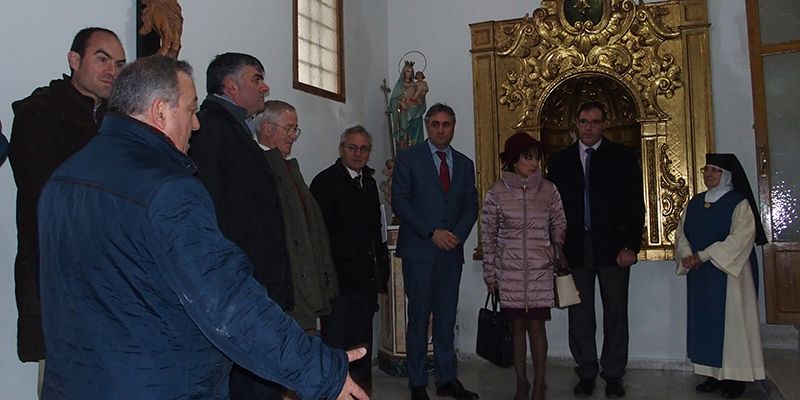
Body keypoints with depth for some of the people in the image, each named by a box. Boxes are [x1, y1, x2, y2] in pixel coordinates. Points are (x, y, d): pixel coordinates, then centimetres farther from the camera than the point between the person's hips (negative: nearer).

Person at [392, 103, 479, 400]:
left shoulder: (464, 164, 15)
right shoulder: (408, 158, 1)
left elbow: (471, 205, 11)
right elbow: (399, 201, -6)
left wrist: (457, 235, -7)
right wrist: (432, 232, -13)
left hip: (451, 251, 4)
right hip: (418, 250, -4)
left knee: (447, 317, 8)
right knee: (419, 317, 1)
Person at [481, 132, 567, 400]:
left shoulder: (548, 190, 1)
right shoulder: (497, 192, -2)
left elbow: (559, 228, 10)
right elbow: (488, 235, 1)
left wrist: (557, 255, 3)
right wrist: (490, 274, 2)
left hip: (540, 270, 0)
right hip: (509, 271, 0)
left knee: (537, 326, 3)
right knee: (517, 326, 7)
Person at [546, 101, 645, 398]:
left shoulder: (623, 157, 4)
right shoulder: (560, 161, 8)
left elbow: (635, 205, 1)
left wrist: (631, 246, -7)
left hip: (613, 248, -1)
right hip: (575, 249, 1)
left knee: (615, 314, 6)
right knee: (580, 316, 5)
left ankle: (613, 375, 18)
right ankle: (586, 374, 17)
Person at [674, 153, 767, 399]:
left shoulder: (739, 204, -6)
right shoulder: (694, 203, 12)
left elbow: (740, 238, -17)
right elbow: (681, 233, 6)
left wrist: (703, 256, -21)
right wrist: (687, 255, -14)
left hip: (729, 274, -5)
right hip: (699, 276, 5)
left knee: (730, 321, 0)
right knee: (705, 323, 7)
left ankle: (736, 376, 10)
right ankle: (714, 373, 16)